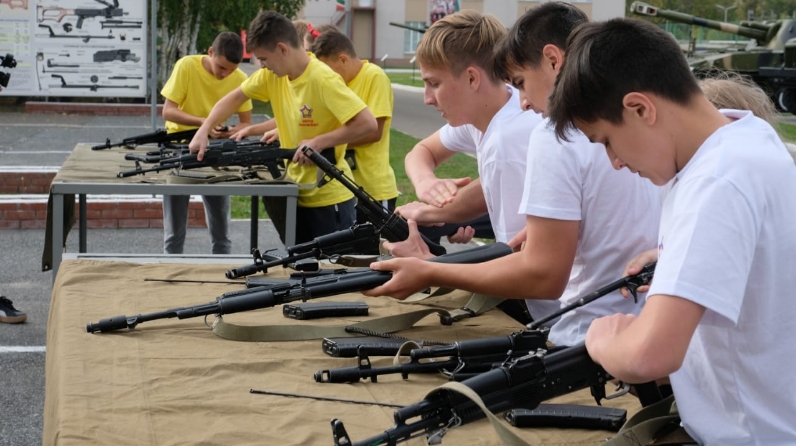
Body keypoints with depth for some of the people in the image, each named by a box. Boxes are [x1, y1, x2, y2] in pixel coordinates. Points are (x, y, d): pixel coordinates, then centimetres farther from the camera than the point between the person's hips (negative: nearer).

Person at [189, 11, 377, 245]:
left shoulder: (323, 80, -22)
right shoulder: (272, 75, 0)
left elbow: (368, 123, -27)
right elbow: (235, 97, 12)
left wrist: (318, 142, -26)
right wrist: (203, 131, -2)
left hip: (329, 197, -8)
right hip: (297, 193, 8)